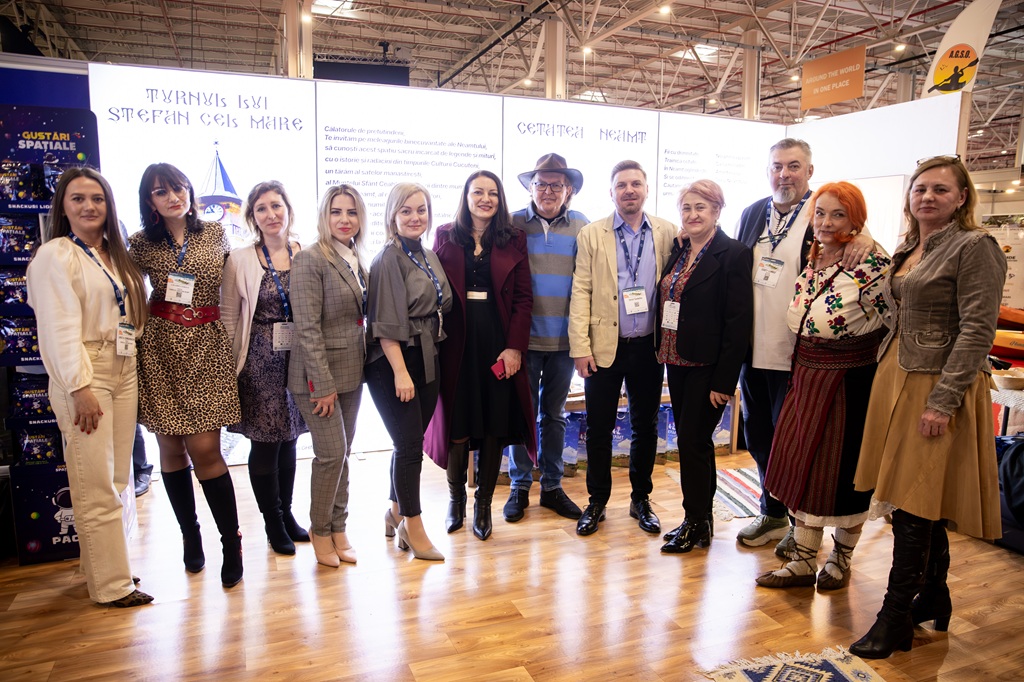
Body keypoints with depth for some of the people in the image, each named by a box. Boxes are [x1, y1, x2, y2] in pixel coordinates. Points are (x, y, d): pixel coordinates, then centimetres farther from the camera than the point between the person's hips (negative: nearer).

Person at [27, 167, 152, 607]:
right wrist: (80, 388, -18)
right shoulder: (55, 256, -7)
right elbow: (59, 328, -14)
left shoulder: (116, 256, 15)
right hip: (83, 375, -7)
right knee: (96, 485, -3)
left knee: (117, 479, 12)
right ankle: (111, 584, 6)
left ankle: (110, 565, 24)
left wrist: (132, 365, 6)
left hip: (124, 370, 7)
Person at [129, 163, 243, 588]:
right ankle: (190, 535, 24)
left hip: (207, 348, -2)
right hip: (160, 349, 2)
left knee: (204, 449, -8)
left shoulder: (216, 234, 5)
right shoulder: (141, 244, 5)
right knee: (171, 448, 7)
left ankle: (232, 541, 5)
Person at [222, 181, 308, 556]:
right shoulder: (240, 260, -3)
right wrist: (230, 365, -3)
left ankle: (287, 513, 31)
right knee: (264, 442, 5)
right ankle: (273, 522, 23)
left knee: (289, 439, 14)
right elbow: (228, 315, -1)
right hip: (261, 361, -2)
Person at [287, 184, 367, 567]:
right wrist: (323, 384, -18)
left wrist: (361, 369, 9)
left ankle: (338, 529, 26)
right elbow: (308, 328, -17)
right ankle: (320, 531, 18)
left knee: (343, 453, 12)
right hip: (319, 374, -7)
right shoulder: (310, 260, -13)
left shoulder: (357, 261, 10)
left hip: (351, 372, 7)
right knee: (331, 454, -3)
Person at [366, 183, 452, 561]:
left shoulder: (429, 257, 12)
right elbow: (386, 323, -16)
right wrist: (400, 372, -19)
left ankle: (396, 513, 33)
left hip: (427, 360, 7)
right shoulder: (388, 259, -11)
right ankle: (414, 529, 12)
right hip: (394, 361, -7)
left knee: (410, 442, 15)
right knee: (410, 444, -3)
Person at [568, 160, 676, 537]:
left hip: (649, 347, 2)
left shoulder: (667, 233, 4)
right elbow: (581, 292, -4)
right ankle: (597, 502, 23)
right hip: (604, 346, -1)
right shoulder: (592, 234, 0)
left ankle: (641, 499, 30)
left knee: (645, 426, 13)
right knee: (599, 427, 7)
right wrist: (580, 347, -10)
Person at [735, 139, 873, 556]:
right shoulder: (752, 214, 9)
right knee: (759, 437, 17)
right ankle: (772, 514, 36)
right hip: (753, 350, 6)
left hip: (798, 355, -5)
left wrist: (865, 241, -28)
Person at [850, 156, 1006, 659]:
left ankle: (896, 619, 9)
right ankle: (933, 598, 30)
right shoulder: (907, 250, 14)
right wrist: (889, 373, 15)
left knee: (916, 507, -2)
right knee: (913, 502, 14)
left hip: (938, 386, -8)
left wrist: (943, 400, -20)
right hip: (895, 378, 8)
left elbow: (977, 330, -16)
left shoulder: (975, 247, -9)